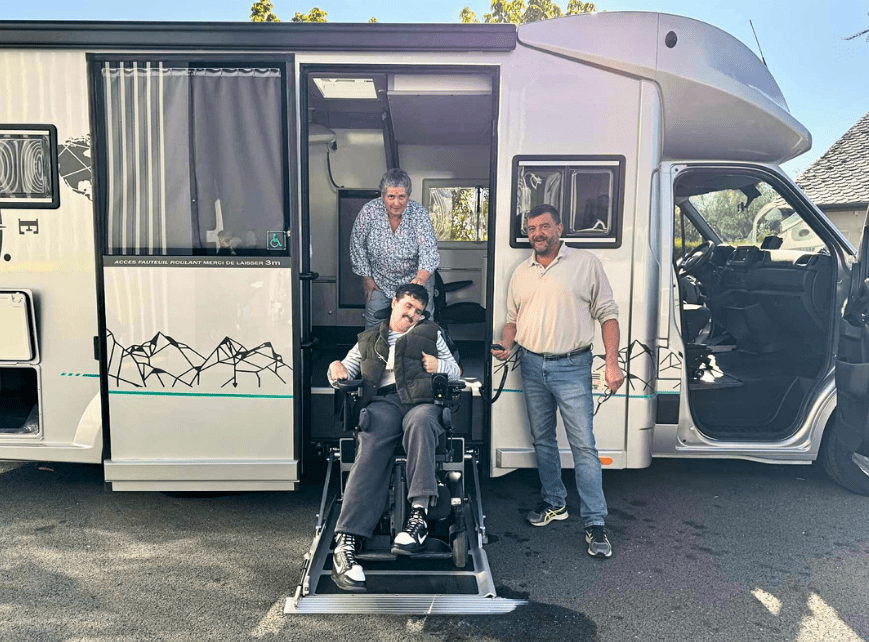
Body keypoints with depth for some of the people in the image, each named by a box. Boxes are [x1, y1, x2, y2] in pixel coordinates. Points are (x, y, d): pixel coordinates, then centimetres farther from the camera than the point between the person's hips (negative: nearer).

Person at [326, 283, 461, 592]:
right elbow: (345, 376, 30)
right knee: (371, 449, -32)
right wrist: (335, 367, 5)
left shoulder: (430, 333, 31)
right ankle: (346, 543, -43)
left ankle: (418, 514, -48)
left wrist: (439, 365, 5)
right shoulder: (369, 339, 32)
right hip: (382, 401, 0)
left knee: (420, 421, -40)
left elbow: (456, 370, 28)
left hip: (421, 401, 0)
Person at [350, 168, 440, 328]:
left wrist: (421, 278, -44)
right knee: (374, 325, 6)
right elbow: (357, 245, -4)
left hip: (415, 278, -1)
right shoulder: (369, 212, -16)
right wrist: (366, 277, -1)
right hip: (379, 281, 1)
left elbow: (429, 249, -27)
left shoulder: (419, 213, -19)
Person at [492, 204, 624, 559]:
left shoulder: (586, 263, -1)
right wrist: (506, 344, -2)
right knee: (542, 440, 14)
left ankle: (595, 523, 2)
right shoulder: (521, 272, 12)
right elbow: (513, 317, 19)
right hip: (532, 366, 5)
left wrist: (612, 363, -10)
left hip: (572, 367, -5)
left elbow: (607, 314, -2)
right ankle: (554, 502, 30)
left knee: (584, 445, -6)